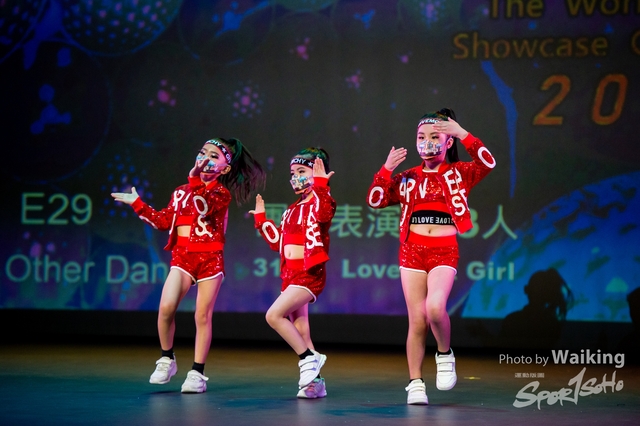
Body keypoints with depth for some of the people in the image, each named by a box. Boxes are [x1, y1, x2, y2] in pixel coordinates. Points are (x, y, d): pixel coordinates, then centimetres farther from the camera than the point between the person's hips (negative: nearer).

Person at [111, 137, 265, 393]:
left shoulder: (221, 193, -1)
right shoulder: (181, 192, 14)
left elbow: (204, 207, -22)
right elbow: (164, 221, 14)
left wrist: (196, 179, -32)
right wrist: (138, 204, 14)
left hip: (210, 259, -3)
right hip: (182, 257, 3)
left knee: (203, 316, -3)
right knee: (166, 307, -16)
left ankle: (197, 373, 6)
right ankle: (166, 360, 5)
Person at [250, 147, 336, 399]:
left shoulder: (321, 201, -5)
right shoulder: (292, 210, 18)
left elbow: (324, 213, -31)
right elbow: (277, 242, 21)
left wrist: (320, 184, -34)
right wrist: (261, 219, 23)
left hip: (309, 274, -9)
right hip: (289, 274, 9)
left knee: (274, 315, -21)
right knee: (299, 331, 8)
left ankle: (310, 359, -11)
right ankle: (314, 381, 14)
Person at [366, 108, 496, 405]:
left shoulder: (459, 173, 5)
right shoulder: (408, 178, 11)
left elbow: (488, 163, -13)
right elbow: (375, 201, 7)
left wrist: (463, 134, -16)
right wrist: (386, 169, -4)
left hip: (444, 251, -2)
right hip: (412, 250, 2)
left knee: (435, 308, -24)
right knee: (417, 320, 1)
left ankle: (445, 355, 4)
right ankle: (415, 383, 10)